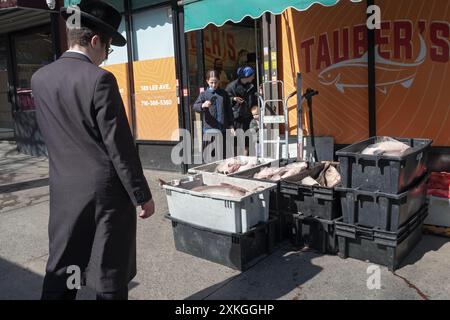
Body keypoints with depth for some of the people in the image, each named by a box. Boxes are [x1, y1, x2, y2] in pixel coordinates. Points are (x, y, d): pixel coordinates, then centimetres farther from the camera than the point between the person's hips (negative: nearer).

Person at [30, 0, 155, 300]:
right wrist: (142, 195, -8)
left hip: (64, 190, 6)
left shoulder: (40, 78, 4)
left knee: (60, 271, 17)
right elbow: (120, 146, -16)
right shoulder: (100, 79, -16)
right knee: (110, 276, 8)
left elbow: (52, 135, 12)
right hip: (107, 190, -6)